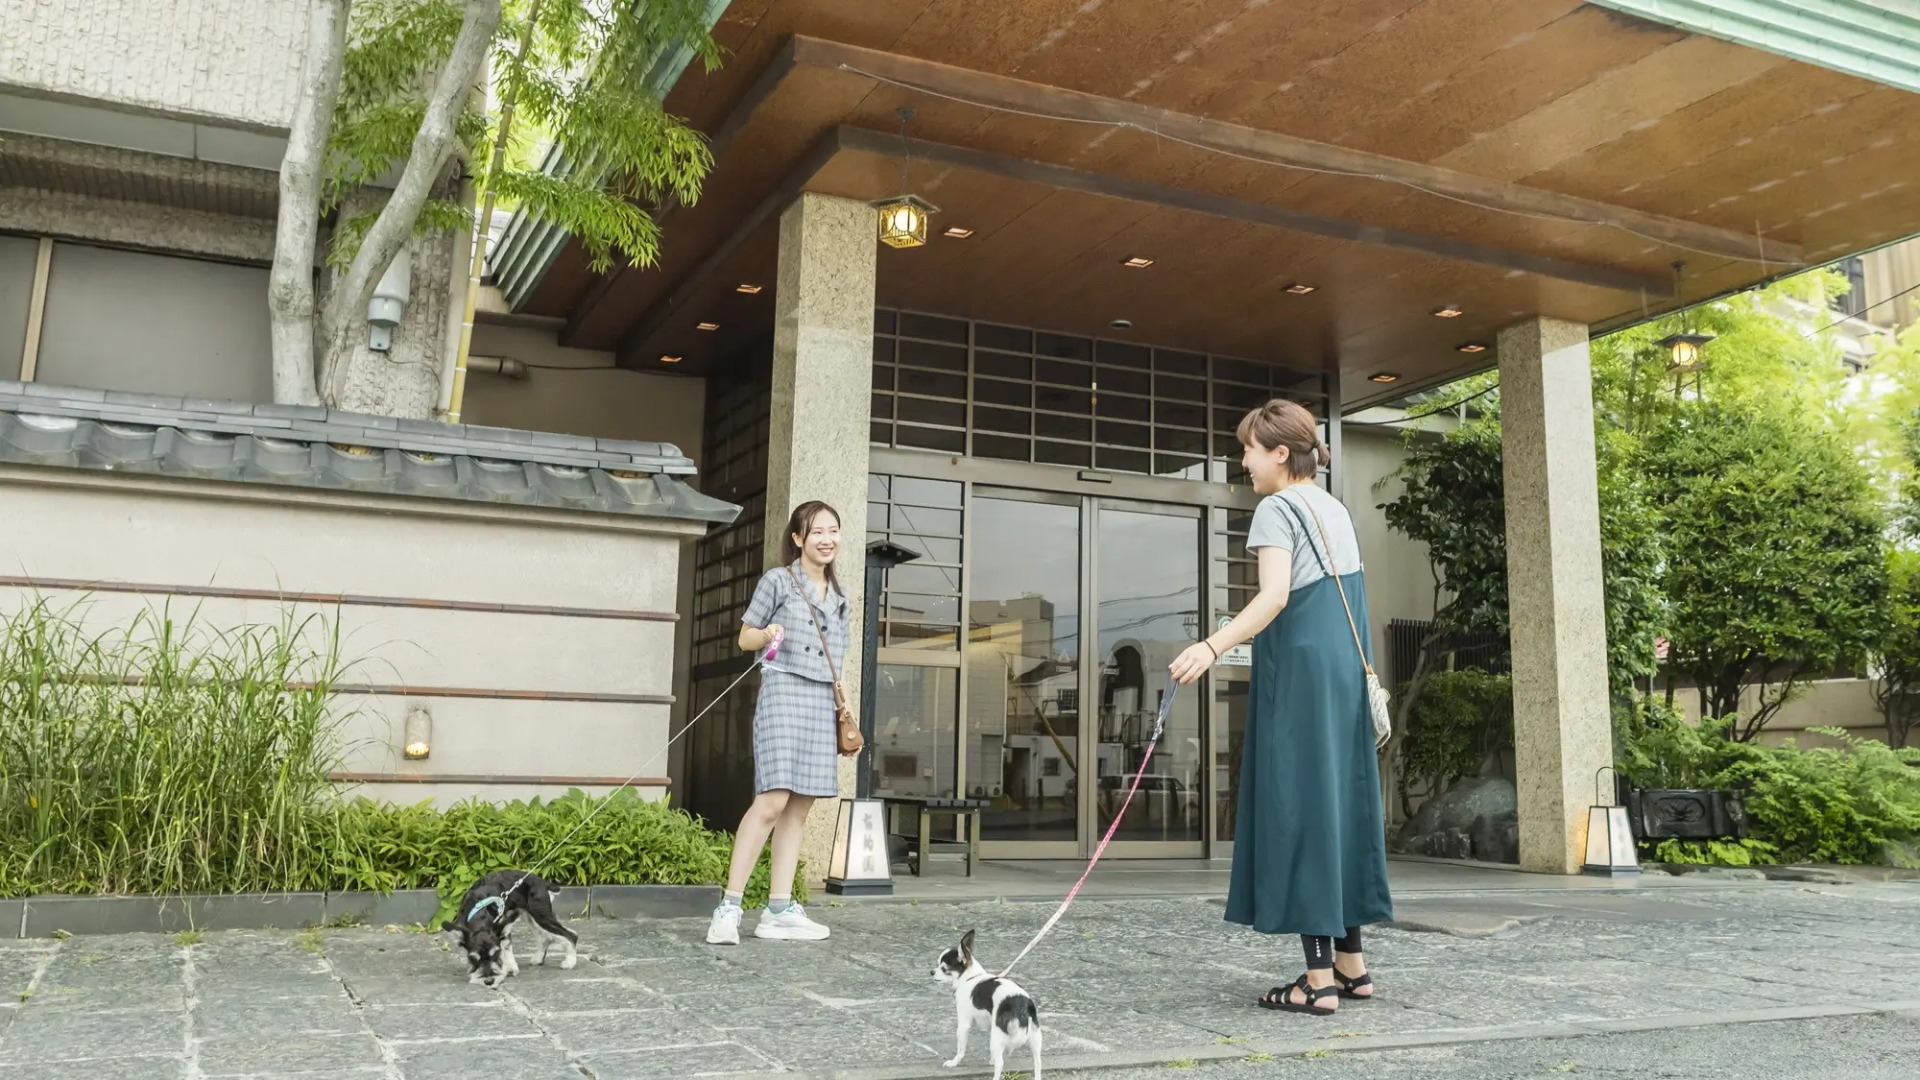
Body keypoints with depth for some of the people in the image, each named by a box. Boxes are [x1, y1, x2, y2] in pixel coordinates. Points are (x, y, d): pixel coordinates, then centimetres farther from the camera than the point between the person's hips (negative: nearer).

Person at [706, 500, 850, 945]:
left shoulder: (839, 595, 19)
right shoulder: (778, 580, 2)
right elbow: (745, 637, 6)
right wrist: (767, 635, -15)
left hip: (822, 701, 6)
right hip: (783, 692, -6)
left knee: (799, 808, 5)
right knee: (771, 802, -15)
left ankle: (779, 910, 10)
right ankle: (729, 908, -10)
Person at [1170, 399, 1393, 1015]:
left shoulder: (1277, 509, -7)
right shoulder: (1335, 509, 18)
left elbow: (1275, 595, -22)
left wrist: (1214, 647, -32)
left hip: (1297, 673, -8)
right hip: (1344, 671, 9)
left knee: (1298, 807, -6)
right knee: (1341, 802, 12)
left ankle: (1319, 978, -6)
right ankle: (1352, 964, 18)